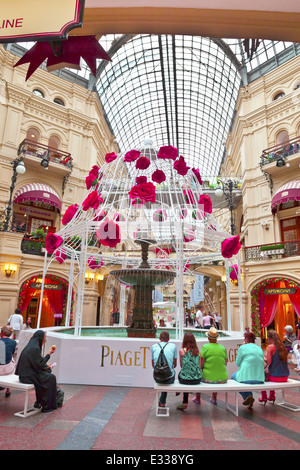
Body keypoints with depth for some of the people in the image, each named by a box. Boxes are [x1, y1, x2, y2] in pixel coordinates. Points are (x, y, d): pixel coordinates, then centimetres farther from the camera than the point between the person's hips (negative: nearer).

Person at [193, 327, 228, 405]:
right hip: (223, 378, 3)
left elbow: (201, 364, -10)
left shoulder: (205, 347, -10)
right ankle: (214, 399, 45)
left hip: (208, 378, -3)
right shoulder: (222, 347, 1)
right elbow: (225, 363, 10)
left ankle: (197, 399, 41)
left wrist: (202, 369, 10)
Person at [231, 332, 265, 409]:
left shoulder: (242, 348, -6)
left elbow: (238, 363, 0)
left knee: (233, 376, 25)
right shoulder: (259, 348, 10)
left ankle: (247, 397, 8)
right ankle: (250, 397, 26)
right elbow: (261, 363, 18)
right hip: (260, 379, 6)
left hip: (247, 377, -6)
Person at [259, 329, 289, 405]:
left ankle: (264, 397, 26)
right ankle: (272, 396, 41)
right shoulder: (282, 346, 6)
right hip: (285, 377, 6)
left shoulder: (271, 347, -14)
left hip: (276, 377, -6)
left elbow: (269, 362, -16)